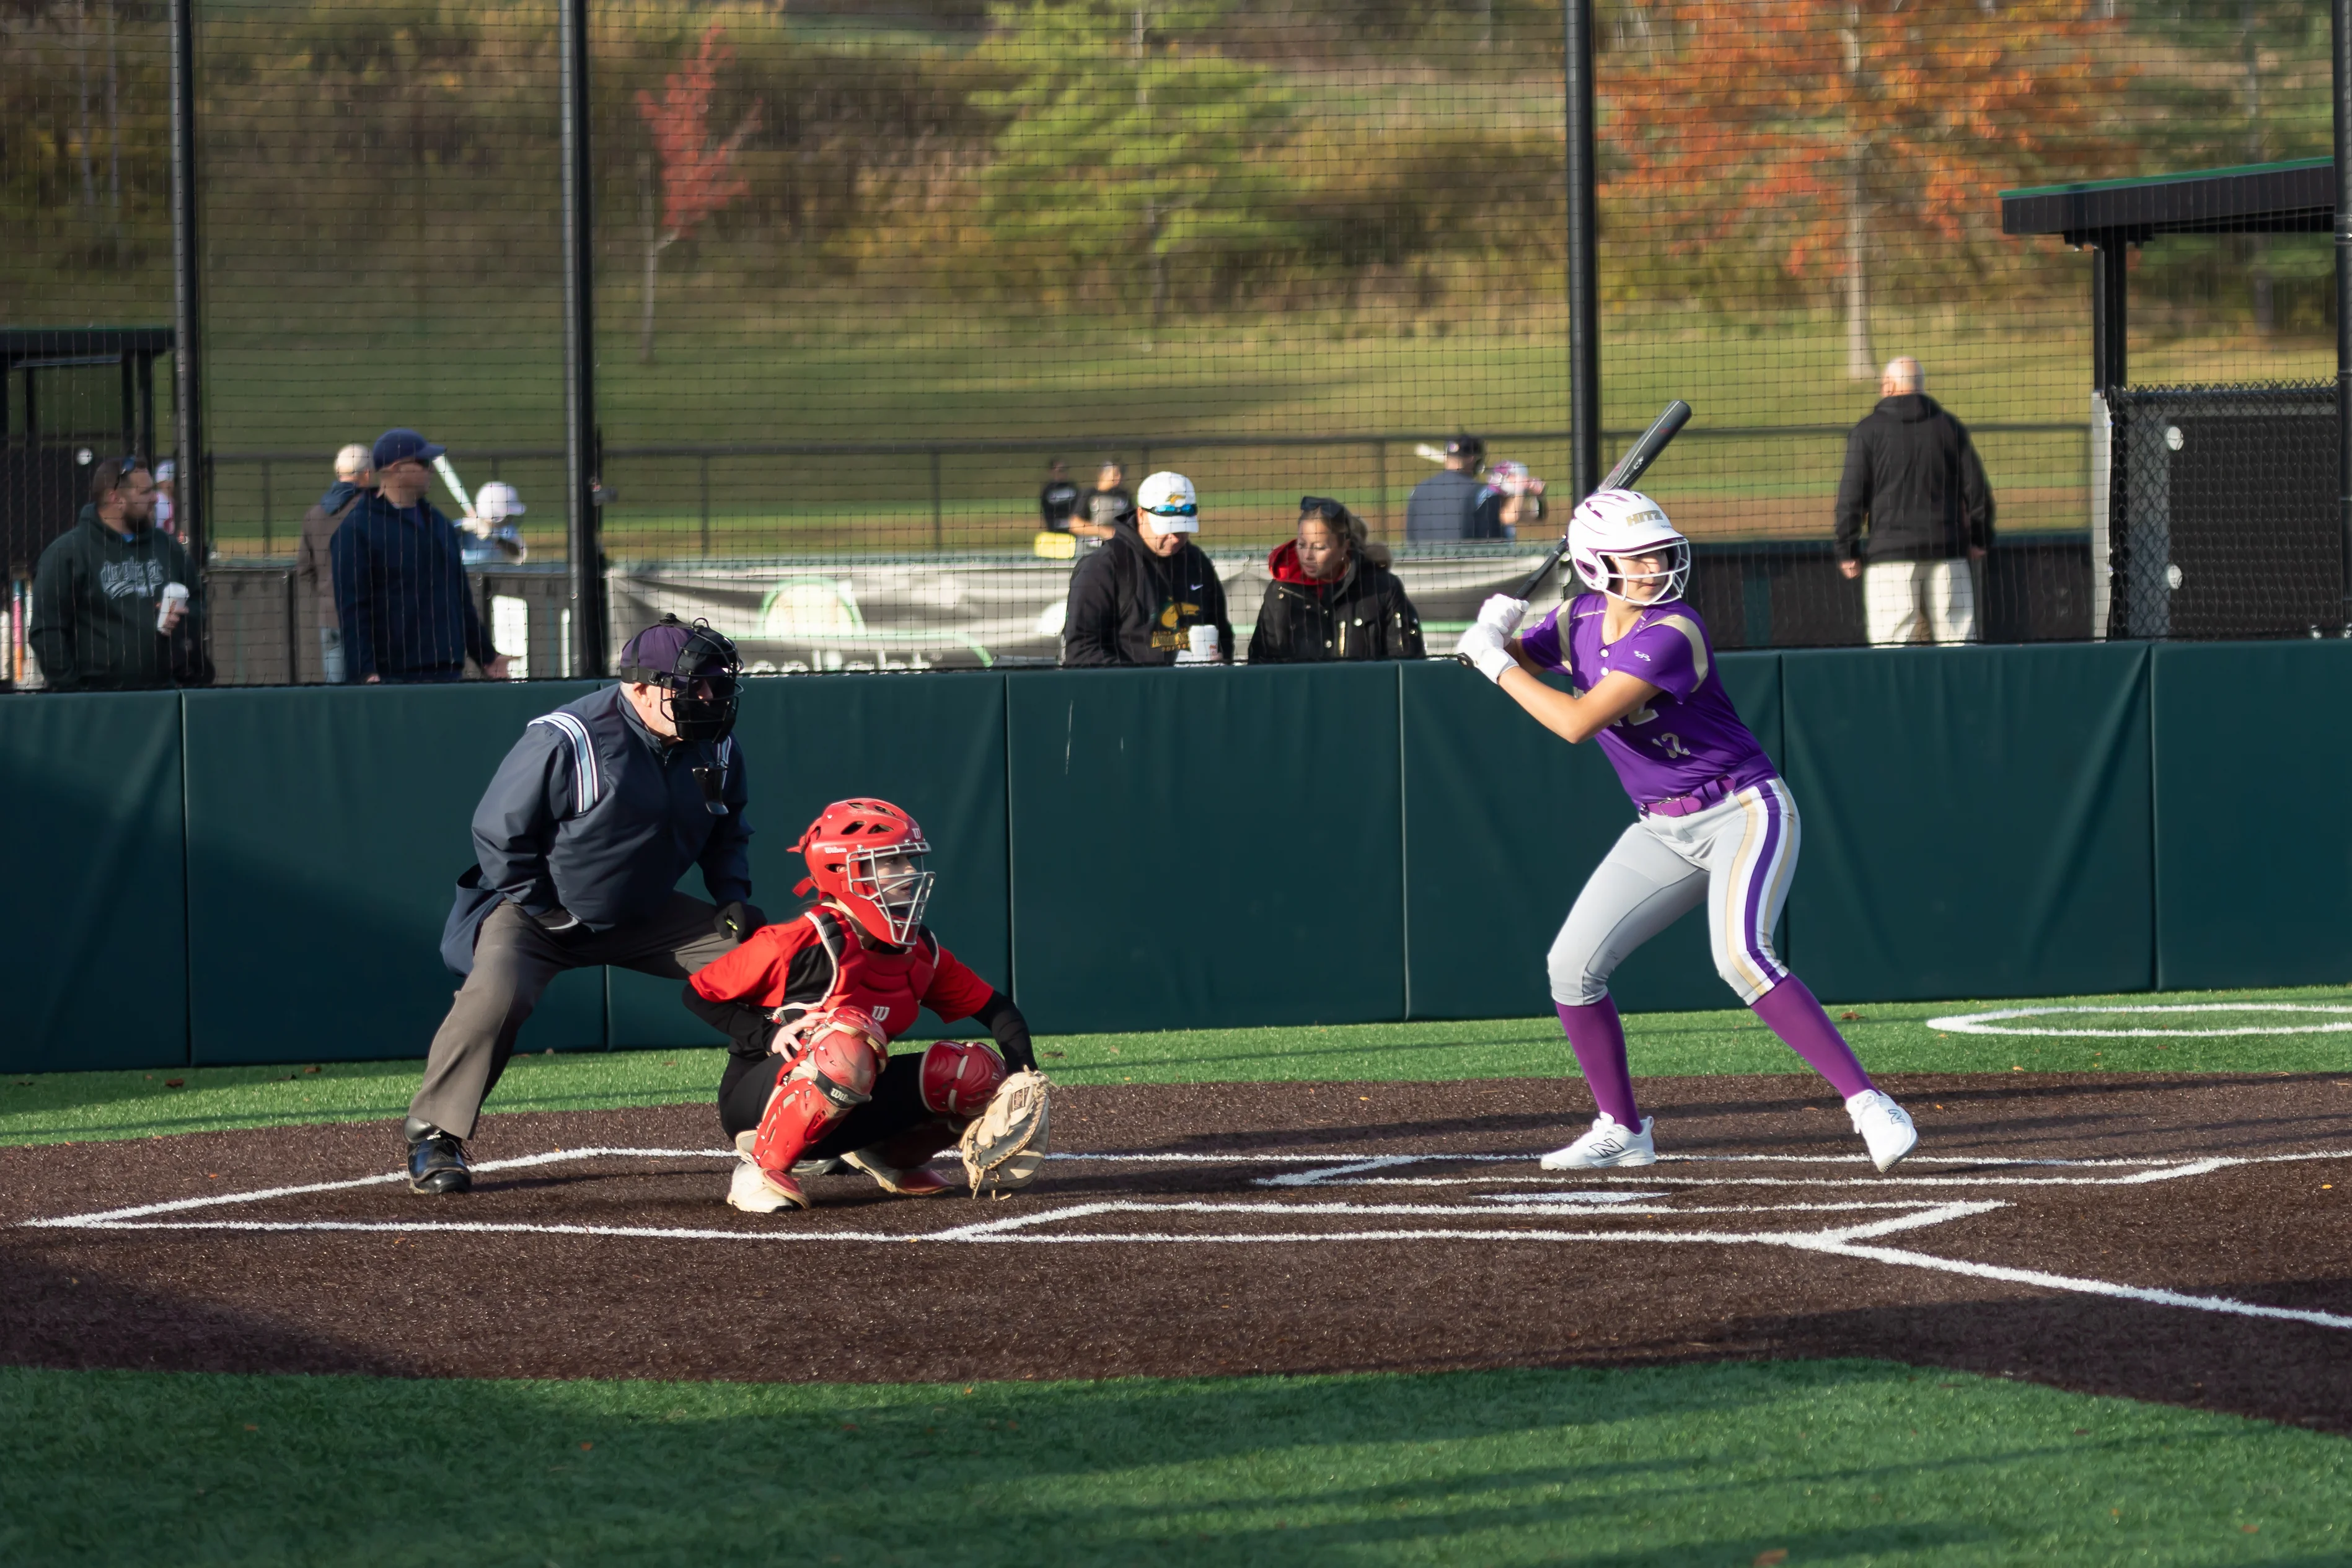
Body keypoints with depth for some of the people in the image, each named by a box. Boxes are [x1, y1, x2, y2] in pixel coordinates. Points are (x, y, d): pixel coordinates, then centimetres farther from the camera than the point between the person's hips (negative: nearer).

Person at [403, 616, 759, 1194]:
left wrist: (733, 897, -3)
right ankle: (433, 1136, -17)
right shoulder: (565, 742, -26)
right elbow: (499, 831, -17)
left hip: (645, 916, 6)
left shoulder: (715, 746, -6)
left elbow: (728, 830, 13)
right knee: (496, 992, -34)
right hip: (537, 908, -6)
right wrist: (541, 910, -18)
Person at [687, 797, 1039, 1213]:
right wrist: (769, 1038, -23)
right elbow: (699, 994, -10)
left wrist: (1024, 1077, -11)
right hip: (758, 1097, -6)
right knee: (848, 1037, -39)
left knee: (977, 1071, -9)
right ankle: (761, 1169, -21)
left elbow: (996, 1008, 7)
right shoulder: (799, 945, -19)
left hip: (847, 1110, 6)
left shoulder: (921, 953, 0)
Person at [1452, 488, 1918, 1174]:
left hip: (1745, 811, -8)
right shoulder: (1582, 620, 2)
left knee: (1742, 957, -30)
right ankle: (1621, 1131, 19)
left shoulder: (1671, 634, -23)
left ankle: (1868, 1105, -30)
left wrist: (1497, 663, -20)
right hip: (1663, 832, 8)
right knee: (1572, 966, 2)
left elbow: (1577, 722, -29)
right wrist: (1494, 636, -14)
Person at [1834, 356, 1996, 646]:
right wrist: (1981, 539, 18)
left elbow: (1852, 495, -3)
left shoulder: (1869, 430, 0)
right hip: (1947, 551, 3)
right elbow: (1977, 489, 8)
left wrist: (1847, 551, 4)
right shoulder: (1949, 427, 8)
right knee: (1959, 645, 5)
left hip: (1891, 556, -3)